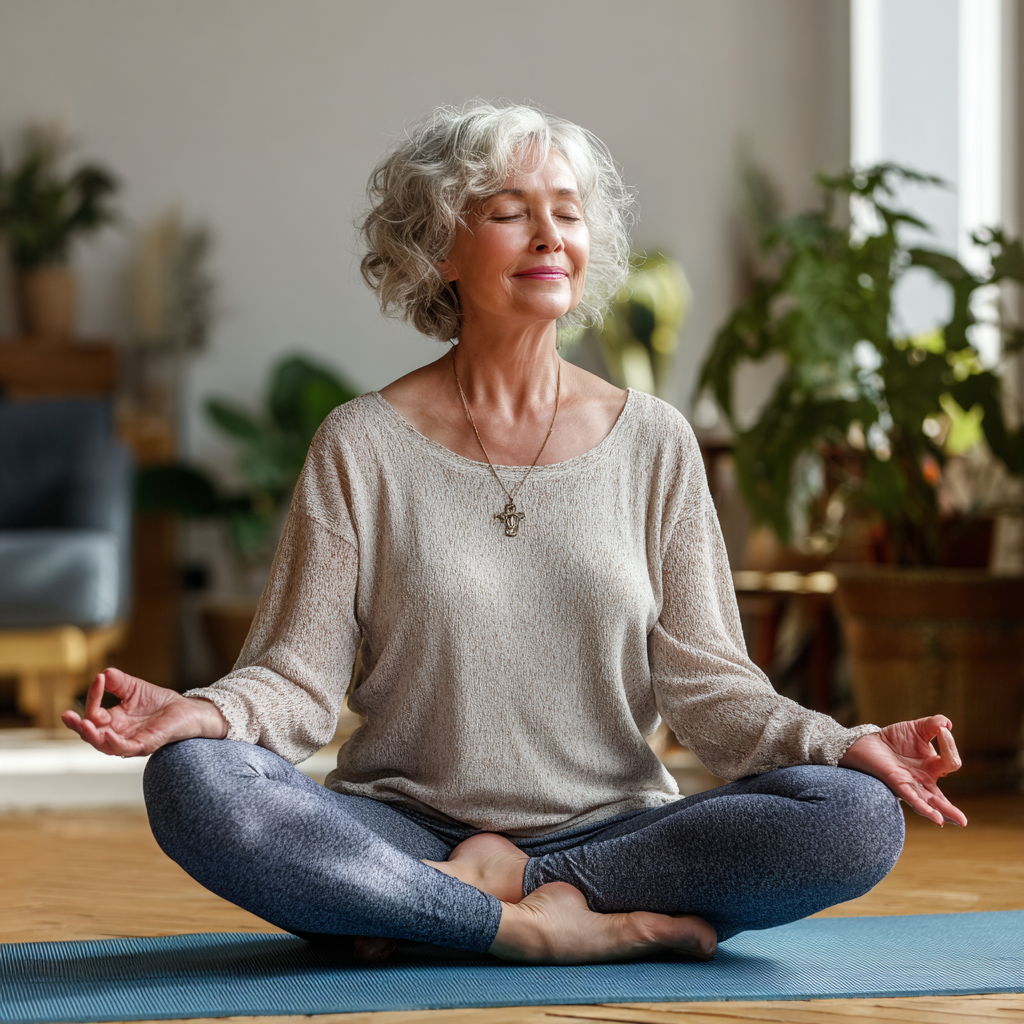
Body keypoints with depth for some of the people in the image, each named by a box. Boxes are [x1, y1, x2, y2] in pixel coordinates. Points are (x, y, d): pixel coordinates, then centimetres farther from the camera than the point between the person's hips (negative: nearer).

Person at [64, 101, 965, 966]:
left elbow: (706, 684, 4)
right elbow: (300, 675, -2)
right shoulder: (361, 449, 3)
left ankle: (498, 880, -17)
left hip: (613, 828, 2)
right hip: (406, 830, -1)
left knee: (858, 817, -25)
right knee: (192, 782, -30)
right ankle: (545, 923, -23)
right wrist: (205, 712, -24)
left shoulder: (654, 444, 7)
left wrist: (842, 744, -14)